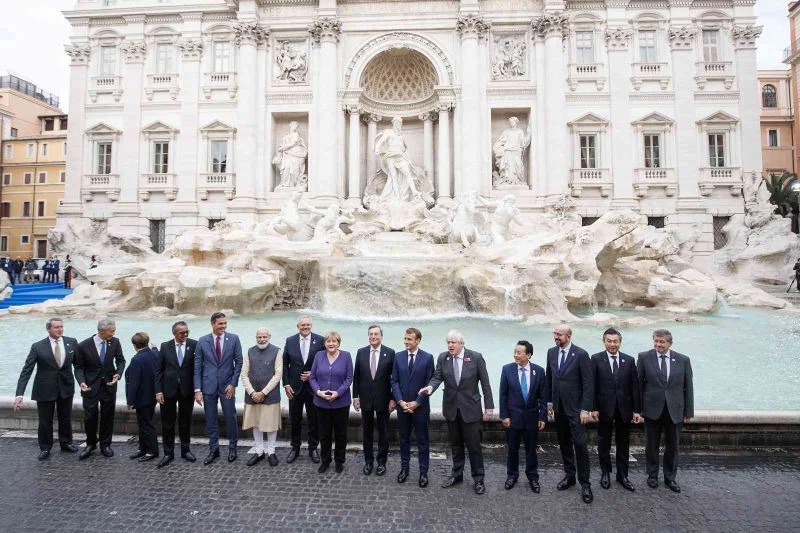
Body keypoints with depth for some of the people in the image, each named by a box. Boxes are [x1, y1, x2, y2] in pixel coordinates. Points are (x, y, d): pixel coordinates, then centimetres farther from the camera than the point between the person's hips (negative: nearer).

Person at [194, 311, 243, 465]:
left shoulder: (234, 339, -4)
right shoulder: (202, 341, -2)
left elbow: (238, 362, -1)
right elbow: (197, 367, -1)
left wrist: (233, 384, -7)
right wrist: (197, 389, -6)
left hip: (227, 385, -1)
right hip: (208, 386, 1)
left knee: (231, 418, 5)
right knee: (210, 420, 10)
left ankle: (232, 447, 24)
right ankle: (213, 449, 25)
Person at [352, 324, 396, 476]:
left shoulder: (390, 353, -7)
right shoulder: (361, 352, 0)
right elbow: (356, 376, 4)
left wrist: (393, 398, -7)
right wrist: (355, 397, 2)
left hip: (383, 399, -2)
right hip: (365, 399, 2)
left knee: (383, 432, 10)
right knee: (367, 431, 13)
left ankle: (381, 462, 25)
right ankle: (368, 461, 29)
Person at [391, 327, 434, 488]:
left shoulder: (427, 358, -7)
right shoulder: (398, 356, 1)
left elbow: (429, 383, -7)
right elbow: (394, 381, 2)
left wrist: (417, 402, -12)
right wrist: (400, 401, -10)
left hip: (420, 406, -2)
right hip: (402, 405, 3)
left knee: (422, 441, 7)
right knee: (404, 439, 14)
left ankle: (423, 472, 19)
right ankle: (404, 468, 28)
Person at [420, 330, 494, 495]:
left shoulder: (476, 357, -10)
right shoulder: (443, 357, -2)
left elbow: (485, 382, -6)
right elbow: (437, 376, -6)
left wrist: (489, 406, -6)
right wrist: (431, 387, -29)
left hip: (470, 408, -3)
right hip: (451, 408, 3)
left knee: (474, 445, 6)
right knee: (455, 445, 17)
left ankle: (478, 479, 23)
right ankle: (457, 474, 34)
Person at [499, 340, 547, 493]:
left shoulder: (539, 371, -6)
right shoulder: (507, 369, -8)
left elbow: (542, 396, -1)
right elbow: (503, 395, -4)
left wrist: (542, 417, -3)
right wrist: (504, 415, -7)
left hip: (532, 417, 0)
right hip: (513, 416, 0)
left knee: (531, 449, 12)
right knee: (512, 449, 13)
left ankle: (532, 477, 30)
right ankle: (512, 475, 31)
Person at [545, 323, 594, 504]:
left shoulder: (581, 354, -13)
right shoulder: (551, 352, 3)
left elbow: (588, 384, -12)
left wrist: (586, 409, -14)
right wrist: (549, 401, 9)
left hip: (575, 408, -5)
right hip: (559, 407, 5)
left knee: (580, 445, -3)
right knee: (564, 444, 14)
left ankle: (585, 483, 10)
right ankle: (569, 476, 27)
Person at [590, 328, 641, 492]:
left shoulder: (629, 360, 2)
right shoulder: (596, 359, -5)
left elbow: (634, 386, 3)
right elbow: (592, 385, -5)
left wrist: (637, 409, 0)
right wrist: (594, 408, -9)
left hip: (624, 408, 2)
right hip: (604, 408, -2)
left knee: (624, 444, 12)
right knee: (604, 443, 10)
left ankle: (622, 475, 26)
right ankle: (605, 473, 26)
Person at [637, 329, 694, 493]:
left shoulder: (683, 360, -1)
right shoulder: (644, 357, -5)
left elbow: (688, 387, 3)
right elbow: (639, 384, -2)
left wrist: (689, 411, 2)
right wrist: (639, 407, -3)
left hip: (675, 410, 1)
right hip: (652, 409, -1)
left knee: (672, 446, 12)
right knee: (652, 445, 11)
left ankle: (670, 478, 29)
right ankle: (652, 476, 27)